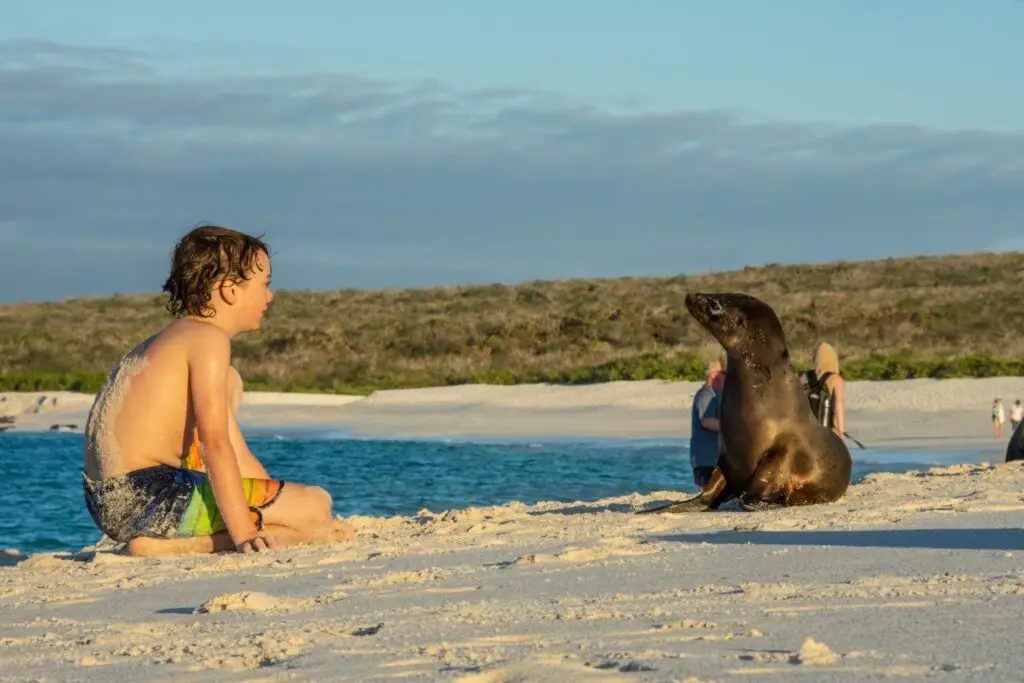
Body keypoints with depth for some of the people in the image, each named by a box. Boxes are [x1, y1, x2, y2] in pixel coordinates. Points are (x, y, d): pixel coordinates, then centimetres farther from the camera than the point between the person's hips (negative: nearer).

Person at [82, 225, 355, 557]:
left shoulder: (175, 339, 23)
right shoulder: (208, 339, -8)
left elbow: (236, 458, 25)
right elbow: (215, 443, -19)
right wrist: (244, 534, -23)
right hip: (147, 496, -11)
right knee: (317, 503, -11)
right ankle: (169, 546, -16)